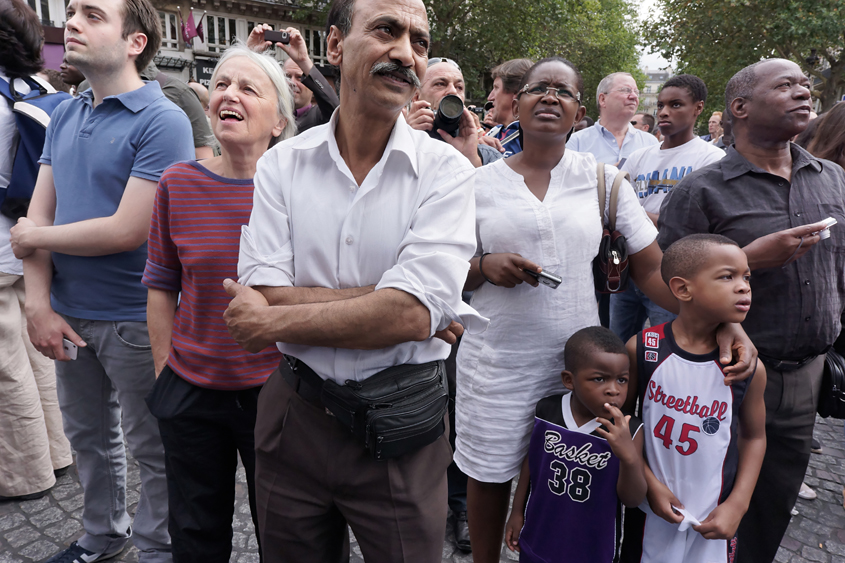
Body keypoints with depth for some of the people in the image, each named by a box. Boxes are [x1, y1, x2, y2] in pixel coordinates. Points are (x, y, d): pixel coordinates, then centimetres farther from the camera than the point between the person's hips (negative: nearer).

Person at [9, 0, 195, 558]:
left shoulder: (163, 121, -15)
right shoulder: (64, 117, 8)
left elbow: (127, 230, -21)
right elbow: (38, 215, 4)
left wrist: (35, 237, -7)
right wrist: (39, 304, -6)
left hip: (133, 318, -7)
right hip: (68, 312, 7)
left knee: (151, 444, 10)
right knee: (87, 432, 23)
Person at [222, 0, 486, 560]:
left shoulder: (445, 170, -10)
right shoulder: (282, 163, -3)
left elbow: (409, 314, -22)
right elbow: (265, 297, -13)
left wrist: (273, 321, -14)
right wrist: (396, 303, -19)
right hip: (294, 413, 3)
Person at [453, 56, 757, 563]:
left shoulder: (603, 178, 1)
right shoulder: (480, 184, 0)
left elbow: (652, 265, -2)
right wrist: (486, 267, -15)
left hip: (578, 360, 1)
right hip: (496, 363, 0)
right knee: (490, 476, 13)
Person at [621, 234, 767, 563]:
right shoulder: (642, 349, -15)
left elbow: (754, 437, 3)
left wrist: (737, 505, -3)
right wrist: (650, 484, -9)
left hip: (715, 517, 1)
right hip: (652, 507, -1)